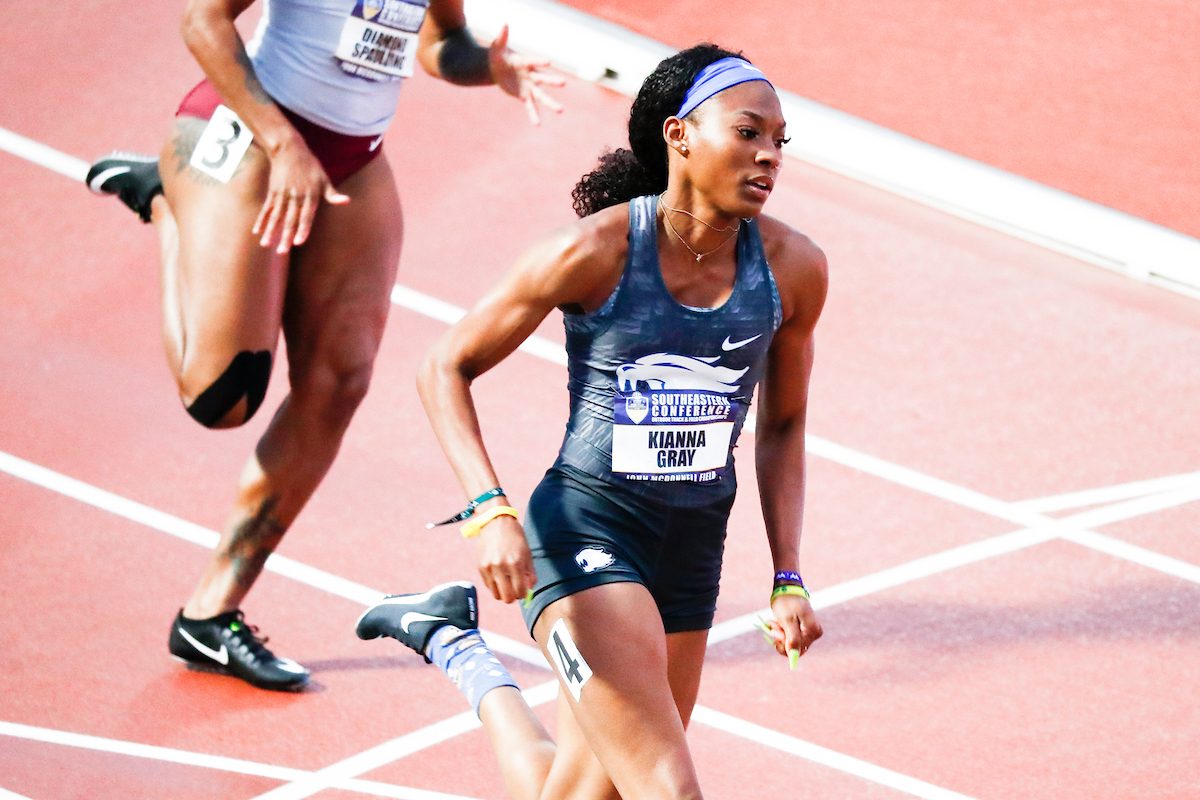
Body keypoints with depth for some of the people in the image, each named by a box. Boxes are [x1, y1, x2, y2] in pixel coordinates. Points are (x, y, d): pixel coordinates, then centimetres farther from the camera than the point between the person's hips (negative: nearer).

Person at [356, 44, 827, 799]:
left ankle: (454, 642, 35)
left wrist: (789, 580, 4)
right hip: (585, 529, -5)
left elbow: (782, 427, 13)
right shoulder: (596, 250, -15)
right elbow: (446, 368, -6)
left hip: (694, 541, 6)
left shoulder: (793, 267, -3)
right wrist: (491, 513, -19)